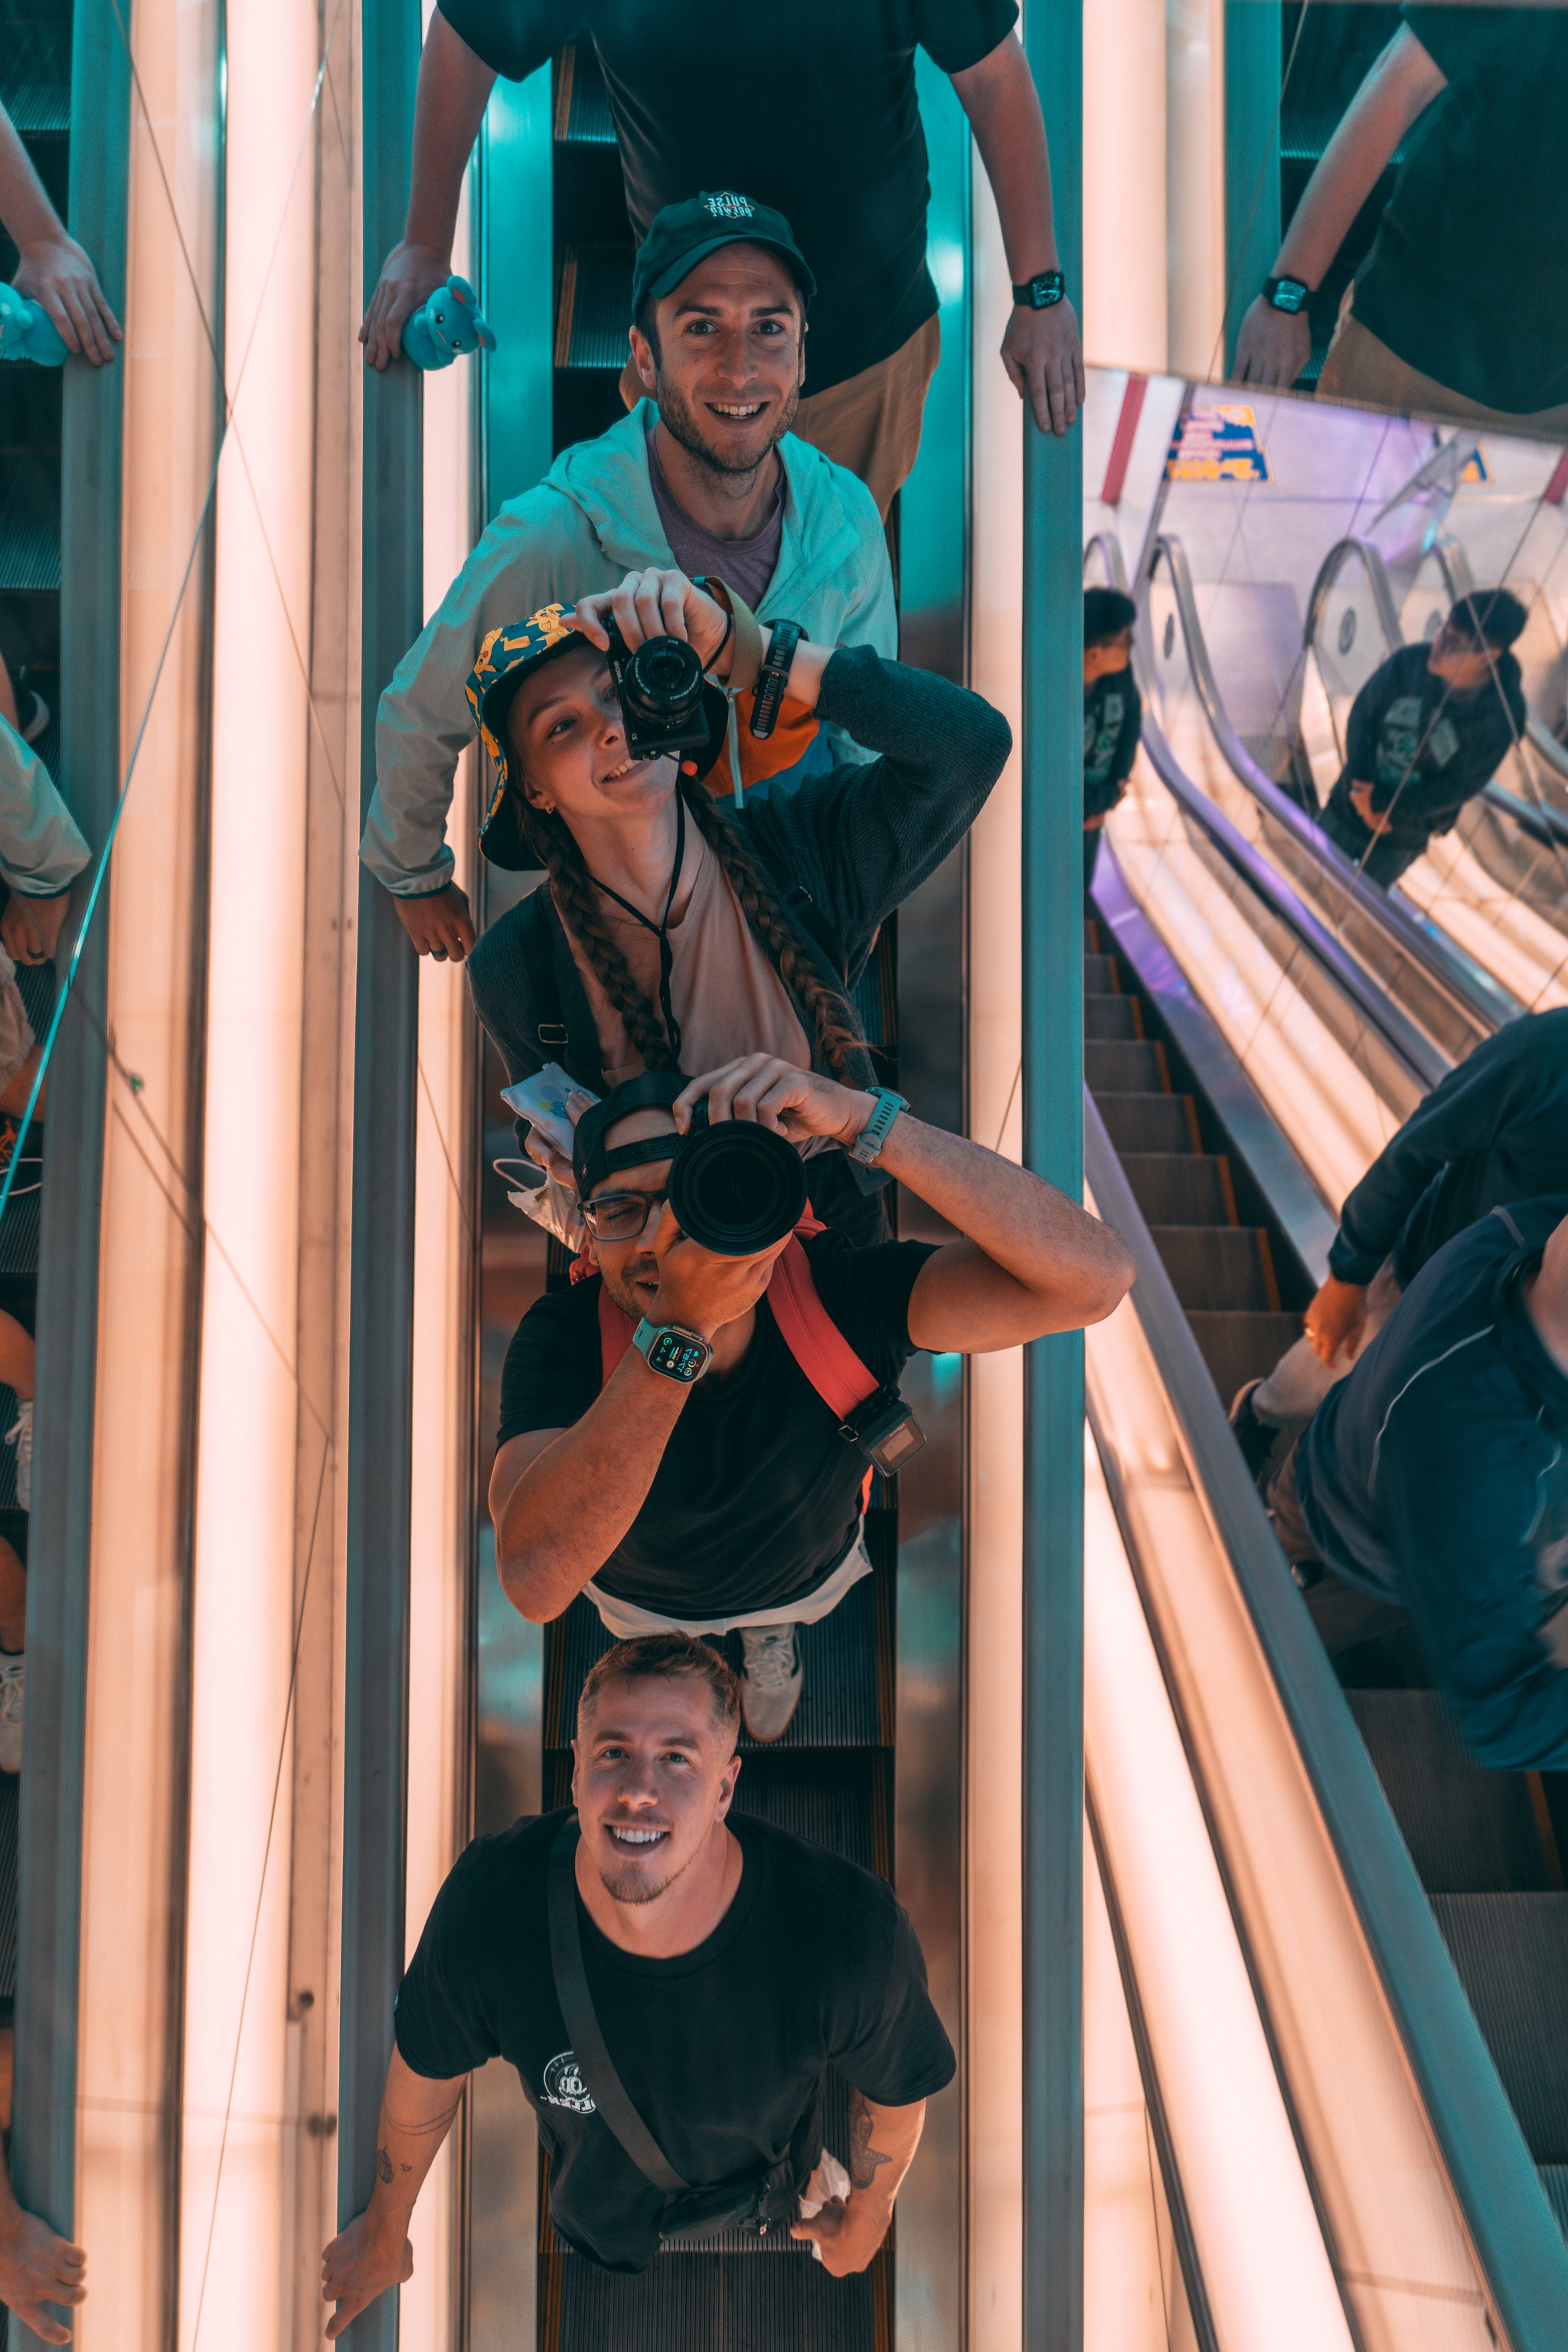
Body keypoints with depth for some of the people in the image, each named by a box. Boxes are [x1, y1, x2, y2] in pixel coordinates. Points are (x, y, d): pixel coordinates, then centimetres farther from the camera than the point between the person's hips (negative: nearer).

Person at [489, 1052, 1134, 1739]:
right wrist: (679, 1327, -65)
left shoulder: (836, 1292, -40)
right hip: (640, 1592, 0)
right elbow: (536, 1582, -58)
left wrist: (857, 1115, -63)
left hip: (807, 1574, 1)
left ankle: (770, 1632, 68)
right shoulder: (562, 1338, -41)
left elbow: (1095, 1277, -54)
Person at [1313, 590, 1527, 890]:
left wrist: (1380, 803, -21)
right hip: (1345, 810, 2)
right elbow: (1360, 718, -7)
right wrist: (1362, 784, -19)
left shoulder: (1503, 716, -24)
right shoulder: (1409, 663, -18)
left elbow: (1457, 788, -20)